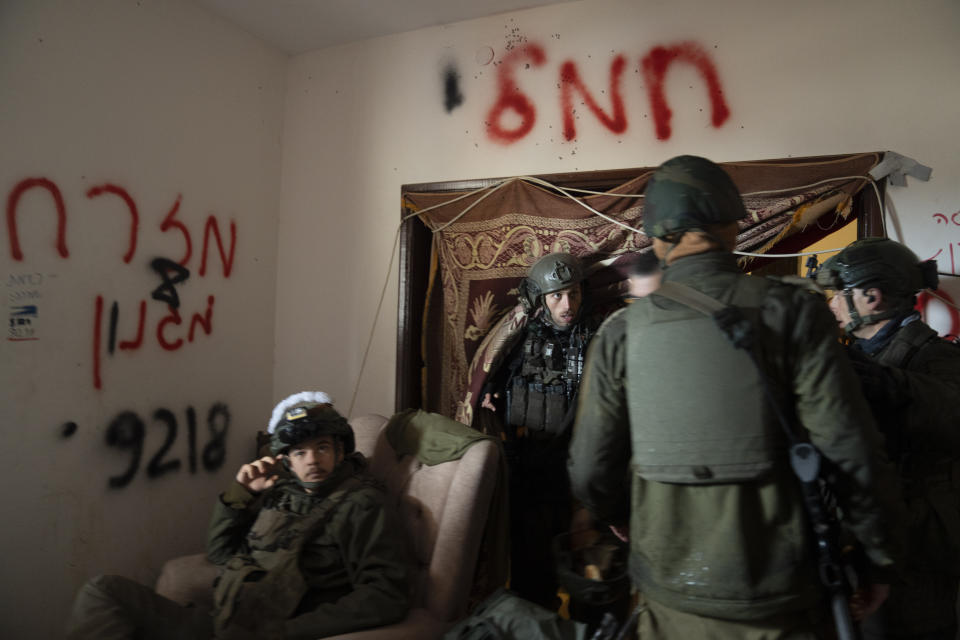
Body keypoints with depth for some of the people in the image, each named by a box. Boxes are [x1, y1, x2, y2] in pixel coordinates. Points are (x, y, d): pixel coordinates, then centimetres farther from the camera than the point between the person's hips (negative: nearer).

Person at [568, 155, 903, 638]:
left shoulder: (621, 332, -7)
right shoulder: (791, 311, -11)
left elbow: (589, 470, -3)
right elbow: (851, 453, -12)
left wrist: (618, 516, 19)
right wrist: (877, 557, 5)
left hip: (671, 593, 2)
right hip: (779, 597, -1)